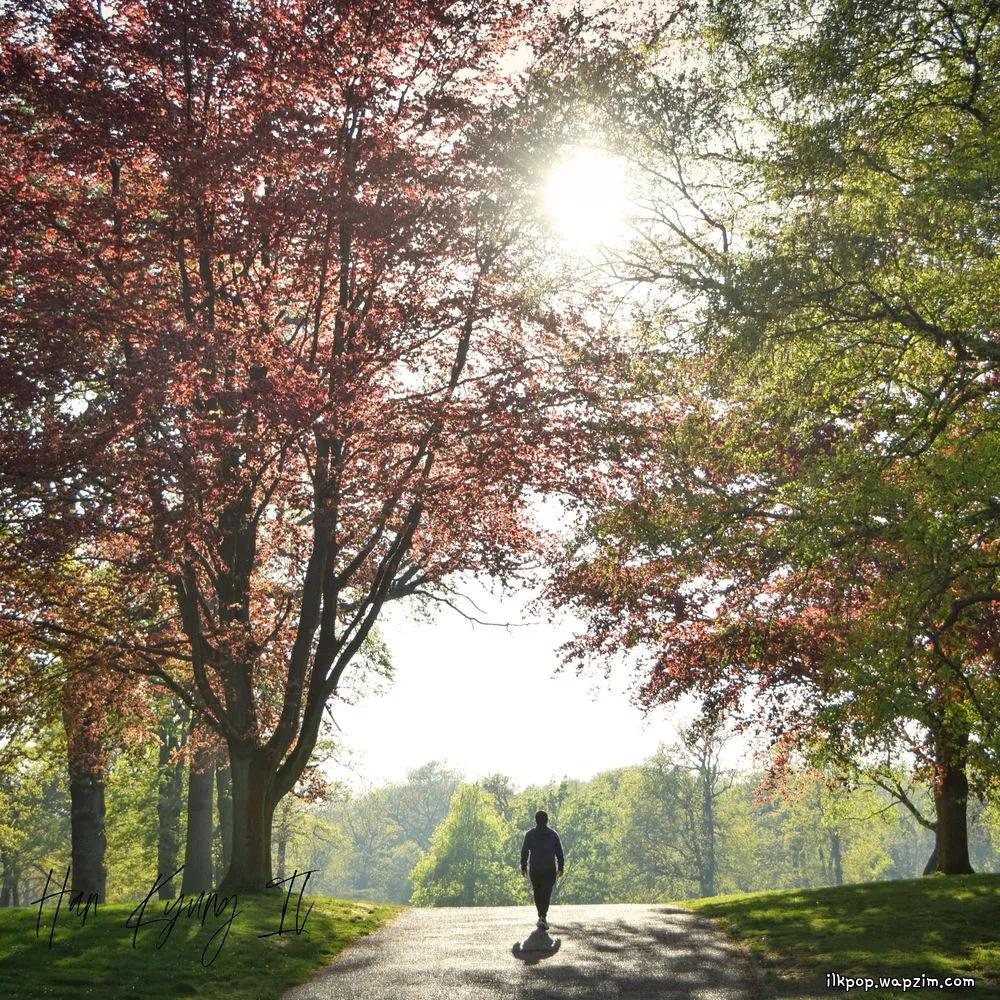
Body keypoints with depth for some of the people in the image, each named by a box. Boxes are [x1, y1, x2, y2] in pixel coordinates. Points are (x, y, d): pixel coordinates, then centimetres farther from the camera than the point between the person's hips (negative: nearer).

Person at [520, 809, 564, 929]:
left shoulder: (530, 834, -1)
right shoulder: (553, 834, 1)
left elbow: (524, 852, -2)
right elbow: (559, 853, 4)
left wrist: (523, 867, 5)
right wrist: (560, 868, 12)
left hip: (535, 870, 1)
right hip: (550, 870, -1)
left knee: (537, 892, 17)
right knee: (546, 893, -2)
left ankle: (541, 915, 24)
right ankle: (543, 916, -17)